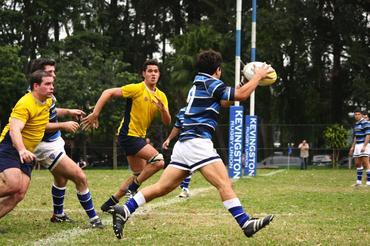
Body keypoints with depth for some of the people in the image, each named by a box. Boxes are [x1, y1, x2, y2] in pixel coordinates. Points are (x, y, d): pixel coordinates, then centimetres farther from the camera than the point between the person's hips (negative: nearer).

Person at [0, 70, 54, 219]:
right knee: (14, 184, -31)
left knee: (19, 195, -7)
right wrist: (22, 150, -51)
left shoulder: (48, 101, 7)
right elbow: (14, 129, -35)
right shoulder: (25, 104, -21)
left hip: (26, 153, 8)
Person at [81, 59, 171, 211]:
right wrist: (95, 114, -19)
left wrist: (163, 109, -19)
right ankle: (133, 188, -5)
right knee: (158, 161, -20)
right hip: (128, 135, -9)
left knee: (139, 175, 15)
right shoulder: (137, 89, -13)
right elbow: (108, 93, -14)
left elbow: (167, 122, 2)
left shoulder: (161, 96, 7)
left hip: (139, 136, 9)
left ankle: (111, 202, 23)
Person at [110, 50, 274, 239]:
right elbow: (241, 95, -10)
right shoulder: (210, 83, -4)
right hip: (197, 142, -9)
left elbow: (223, 102, 37)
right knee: (225, 184, -13)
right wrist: (258, 76, 4)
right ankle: (245, 223, -19)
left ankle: (124, 211, -1)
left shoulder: (198, 84, 24)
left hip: (184, 143, 9)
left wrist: (250, 80, 33)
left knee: (162, 187, 5)